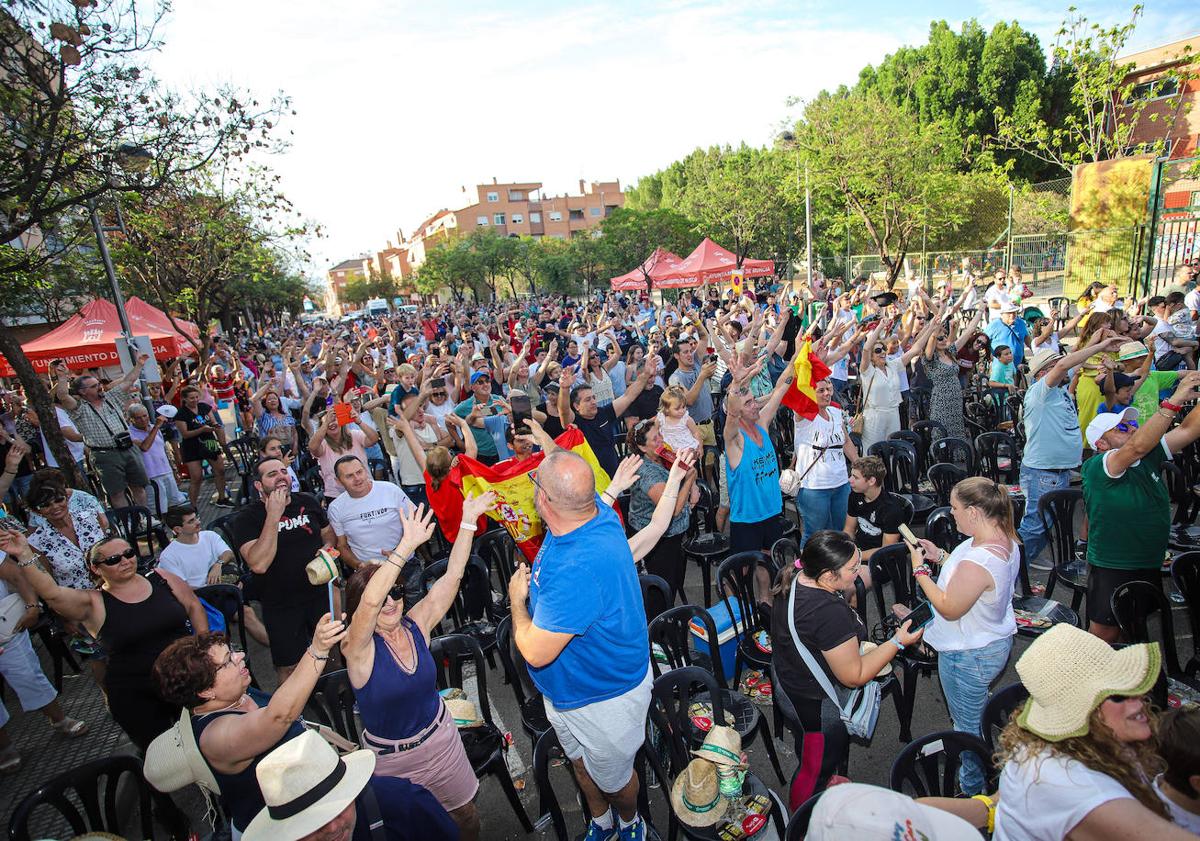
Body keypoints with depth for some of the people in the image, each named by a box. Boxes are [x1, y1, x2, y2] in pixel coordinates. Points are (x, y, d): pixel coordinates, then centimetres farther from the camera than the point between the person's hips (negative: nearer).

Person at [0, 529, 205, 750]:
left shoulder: (161, 578, 0)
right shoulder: (94, 604, -7)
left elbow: (193, 606, 6)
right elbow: (51, 593, -25)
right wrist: (25, 555, -34)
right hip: (137, 698, -2)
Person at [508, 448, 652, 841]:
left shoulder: (579, 569, -46)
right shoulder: (594, 510, -19)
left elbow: (535, 652, -35)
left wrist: (517, 599, -19)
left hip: (604, 699, -8)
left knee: (613, 777, 25)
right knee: (581, 763, 32)